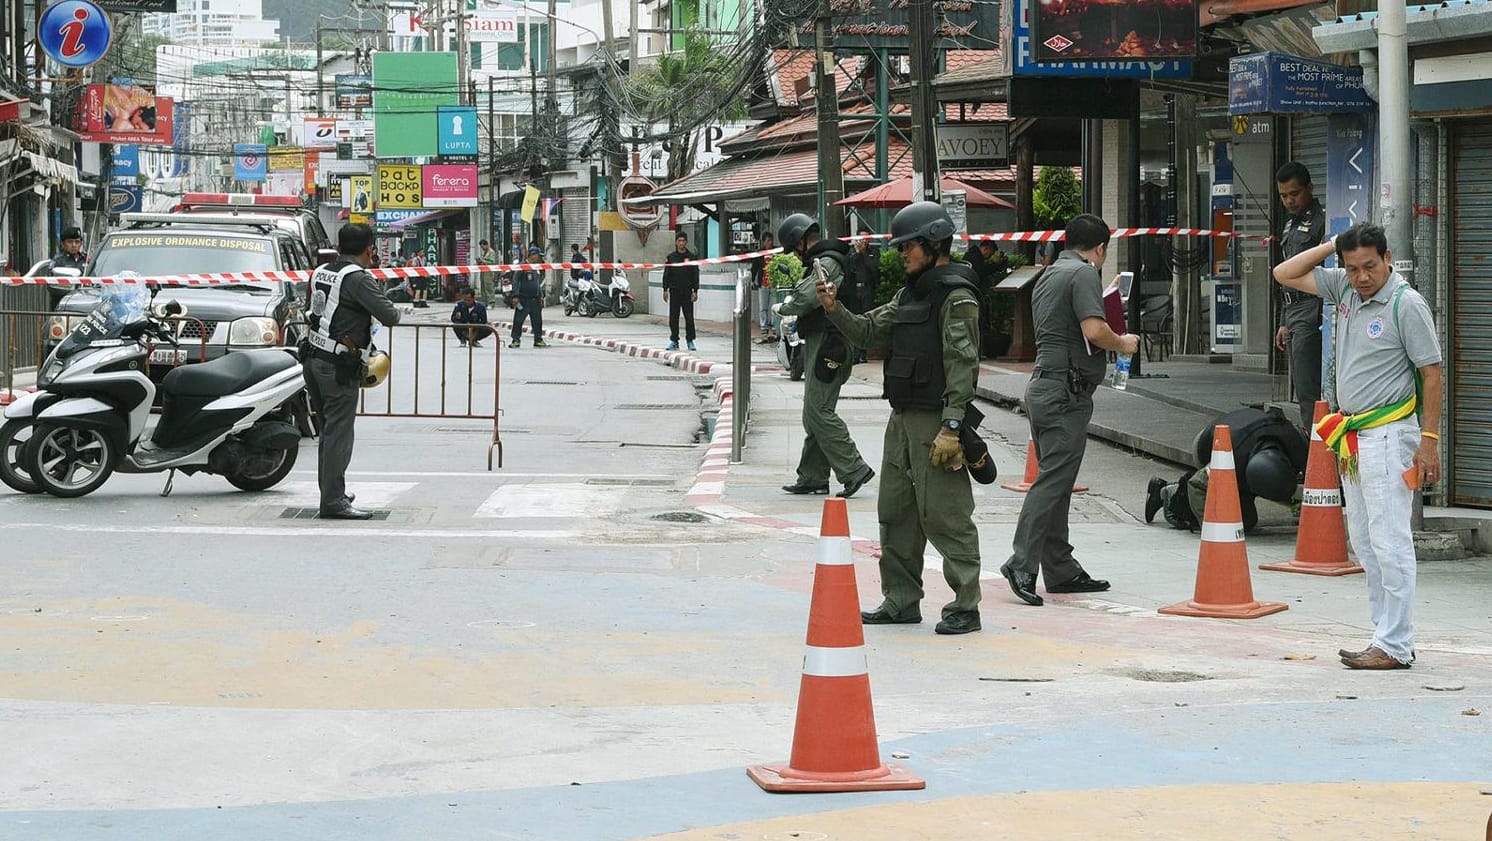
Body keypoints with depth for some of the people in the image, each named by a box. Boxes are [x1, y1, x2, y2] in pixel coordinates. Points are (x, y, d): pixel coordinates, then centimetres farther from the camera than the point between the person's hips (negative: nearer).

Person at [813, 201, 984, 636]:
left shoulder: (957, 297, -12)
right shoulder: (910, 293, 17)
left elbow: (962, 366, -17)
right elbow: (870, 331, 18)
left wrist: (951, 428, -22)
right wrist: (834, 310, 0)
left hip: (935, 421, -10)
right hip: (902, 419, 10)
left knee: (945, 515, -7)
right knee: (896, 511, 13)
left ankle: (965, 606, -2)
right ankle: (901, 600, 21)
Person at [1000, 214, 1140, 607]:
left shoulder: (1049, 275, 20)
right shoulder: (1084, 273, -9)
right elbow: (1094, 331, -21)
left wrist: (1111, 343, 30)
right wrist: (1123, 343, -3)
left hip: (1042, 384, 10)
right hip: (1066, 390, -10)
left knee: (1055, 481, 11)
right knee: (1052, 481, -12)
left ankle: (1061, 570, 14)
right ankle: (1022, 563, -19)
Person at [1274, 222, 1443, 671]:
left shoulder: (1407, 304, -11)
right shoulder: (1344, 289, 9)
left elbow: (1432, 374, -10)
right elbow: (1285, 274, 17)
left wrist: (1429, 441, -14)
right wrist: (1330, 246, 5)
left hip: (1387, 436, -8)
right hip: (1353, 438, 8)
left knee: (1389, 542, -8)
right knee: (1363, 542, 10)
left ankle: (1395, 646, -7)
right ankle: (1388, 636, 15)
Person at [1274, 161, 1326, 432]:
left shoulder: (1321, 221, -9)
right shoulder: (1291, 224, 21)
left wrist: (1322, 318, -23)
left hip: (1312, 311, -10)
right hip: (1293, 313, 10)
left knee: (1307, 388, -13)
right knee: (1300, 388, 10)